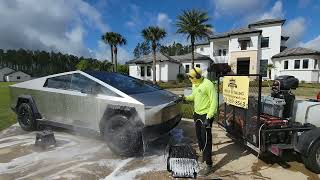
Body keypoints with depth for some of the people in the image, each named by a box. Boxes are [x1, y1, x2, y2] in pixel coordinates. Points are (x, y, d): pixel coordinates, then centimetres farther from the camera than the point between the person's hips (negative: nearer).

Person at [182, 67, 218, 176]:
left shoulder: (207, 84, -21)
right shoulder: (194, 84, 6)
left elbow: (214, 102, -21)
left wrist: (208, 118, -25)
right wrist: (186, 98, 6)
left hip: (206, 115, -8)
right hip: (197, 114, 9)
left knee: (206, 139, -4)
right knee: (199, 136, 20)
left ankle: (209, 165, 9)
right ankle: (203, 154, 44)